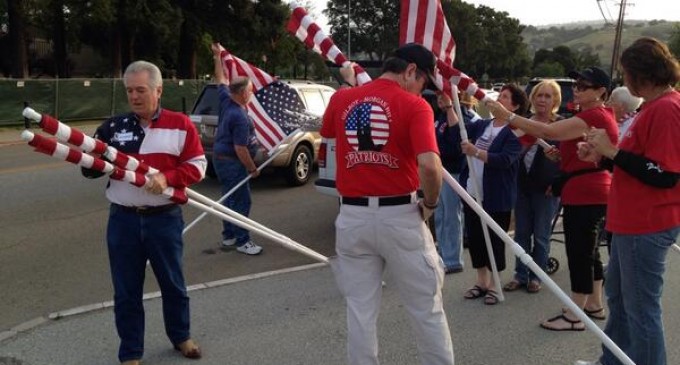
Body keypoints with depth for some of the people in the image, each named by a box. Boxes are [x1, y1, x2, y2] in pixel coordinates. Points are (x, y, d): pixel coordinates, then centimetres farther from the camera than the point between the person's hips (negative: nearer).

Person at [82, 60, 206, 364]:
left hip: (165, 219, -1)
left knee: (173, 282, 14)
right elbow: (91, 168, 9)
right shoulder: (113, 126, 4)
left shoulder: (180, 124, -2)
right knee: (126, 290, 8)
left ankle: (180, 336, 37)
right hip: (123, 220, 2)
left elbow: (197, 165, -3)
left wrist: (168, 177, -19)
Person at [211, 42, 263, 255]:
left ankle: (228, 236, 23)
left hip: (221, 158, 10)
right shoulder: (240, 117, -23)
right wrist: (252, 168, -14)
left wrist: (218, 56, 28)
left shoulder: (226, 100, 2)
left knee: (230, 198, 16)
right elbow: (240, 148, -24)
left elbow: (221, 80, 19)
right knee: (242, 202, -7)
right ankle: (242, 241, -4)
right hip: (232, 163, -10)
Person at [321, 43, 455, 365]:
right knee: (426, 308, 12)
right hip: (399, 216, -3)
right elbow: (429, 165, -23)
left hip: (352, 216, 4)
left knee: (360, 311, 13)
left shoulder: (341, 99, 4)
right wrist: (430, 204, -6)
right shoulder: (414, 106, -10)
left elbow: (327, 133, 26)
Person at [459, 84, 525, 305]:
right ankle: (481, 282, 26)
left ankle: (493, 286, 19)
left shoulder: (514, 132, -10)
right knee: (474, 238, 12)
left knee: (494, 241, 4)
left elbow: (504, 159, -23)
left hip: (496, 197, -6)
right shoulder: (482, 125, 10)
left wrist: (476, 152, -35)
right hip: (473, 193, 6)